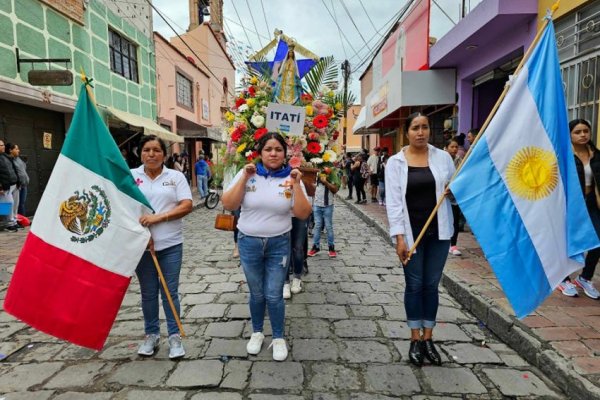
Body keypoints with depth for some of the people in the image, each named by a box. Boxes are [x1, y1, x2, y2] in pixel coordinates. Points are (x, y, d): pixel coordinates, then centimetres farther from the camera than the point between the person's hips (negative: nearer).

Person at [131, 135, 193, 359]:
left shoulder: (176, 176, 2)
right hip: (141, 244, 1)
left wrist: (159, 217, -17)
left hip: (171, 245, -1)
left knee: (170, 292, 6)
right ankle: (151, 335, 29)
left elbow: (187, 206, -6)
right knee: (148, 293, 12)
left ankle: (174, 336, 19)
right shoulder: (130, 176, 3)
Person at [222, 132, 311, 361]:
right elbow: (228, 205, -10)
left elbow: (303, 214, -10)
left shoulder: (291, 178, -4)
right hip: (249, 243, 1)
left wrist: (296, 185, -19)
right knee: (256, 294, 15)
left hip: (278, 244, -1)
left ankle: (278, 338, 25)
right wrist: (244, 178, -17)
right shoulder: (247, 174, -3)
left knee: (274, 295, 4)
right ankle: (257, 333, 37)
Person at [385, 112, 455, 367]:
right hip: (411, 232, -2)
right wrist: (399, 237, -15)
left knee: (432, 285, 11)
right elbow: (393, 202, -9)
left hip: (438, 231, 2)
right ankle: (415, 339, 22)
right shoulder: (395, 162, -4)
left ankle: (428, 338, 25)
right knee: (414, 285, 7)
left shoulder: (443, 157, 2)